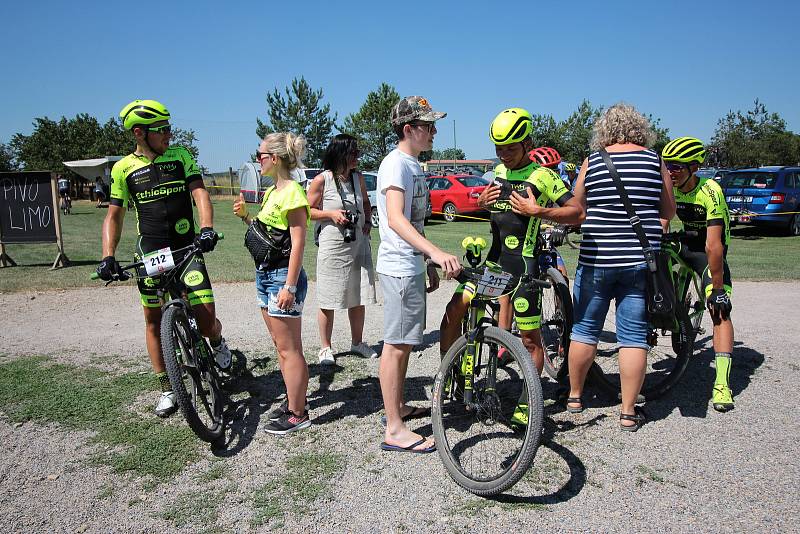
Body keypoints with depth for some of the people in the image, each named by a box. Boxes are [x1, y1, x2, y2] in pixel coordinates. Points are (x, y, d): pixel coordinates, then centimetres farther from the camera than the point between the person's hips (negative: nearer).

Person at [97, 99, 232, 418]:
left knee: (206, 320, -9)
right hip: (150, 252, 1)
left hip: (187, 248, -1)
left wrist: (207, 227, -26)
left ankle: (218, 343, 28)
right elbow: (114, 215, 5)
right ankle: (167, 390, 22)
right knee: (154, 322, 7)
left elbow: (199, 192, -7)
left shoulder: (180, 155, 2)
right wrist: (108, 257, -9)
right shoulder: (124, 168, 2)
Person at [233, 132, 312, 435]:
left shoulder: (292, 192, -15)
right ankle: (293, 400, 27)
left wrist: (289, 286, -22)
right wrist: (245, 216, 3)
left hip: (283, 276, -10)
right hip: (265, 274, 10)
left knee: (288, 349, -2)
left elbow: (298, 242, -19)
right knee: (281, 345, 16)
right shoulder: (271, 192, 14)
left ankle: (297, 414, 7)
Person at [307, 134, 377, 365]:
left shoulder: (358, 177, 6)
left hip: (359, 244, 5)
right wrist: (331, 214, -17)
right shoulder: (322, 180, -9)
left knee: (358, 297, 11)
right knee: (328, 300, 3)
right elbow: (307, 210, -4)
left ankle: (357, 342, 27)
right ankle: (325, 348, 17)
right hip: (333, 246, -5)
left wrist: (367, 220, 5)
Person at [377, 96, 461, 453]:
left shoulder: (414, 165, 16)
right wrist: (436, 253, -39)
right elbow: (396, 219, -28)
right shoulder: (396, 163, -15)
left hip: (411, 265, 10)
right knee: (397, 344, -5)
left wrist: (429, 263, 22)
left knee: (405, 342, 17)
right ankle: (394, 430, 2)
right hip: (399, 267, -10)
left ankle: (398, 407, 32)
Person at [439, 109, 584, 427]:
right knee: (454, 310, -5)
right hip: (494, 258, 6)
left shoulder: (542, 176, -8)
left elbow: (577, 213, -11)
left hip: (522, 265, -6)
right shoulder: (499, 171, 12)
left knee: (530, 338, 4)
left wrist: (538, 211, -23)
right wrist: (482, 201, 4)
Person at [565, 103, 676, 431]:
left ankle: (574, 397, 27)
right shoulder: (655, 161, 2)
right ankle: (628, 412, 13)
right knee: (634, 337, 6)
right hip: (640, 261, 0)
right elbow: (669, 212, 10)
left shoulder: (592, 162, 2)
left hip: (595, 260, 0)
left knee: (584, 330, 13)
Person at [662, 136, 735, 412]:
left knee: (720, 311, -17)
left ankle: (722, 383, -20)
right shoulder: (666, 185, -12)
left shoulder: (710, 192, -28)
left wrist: (717, 289, -32)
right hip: (679, 243, 6)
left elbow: (713, 246, -31)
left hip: (707, 251, -5)